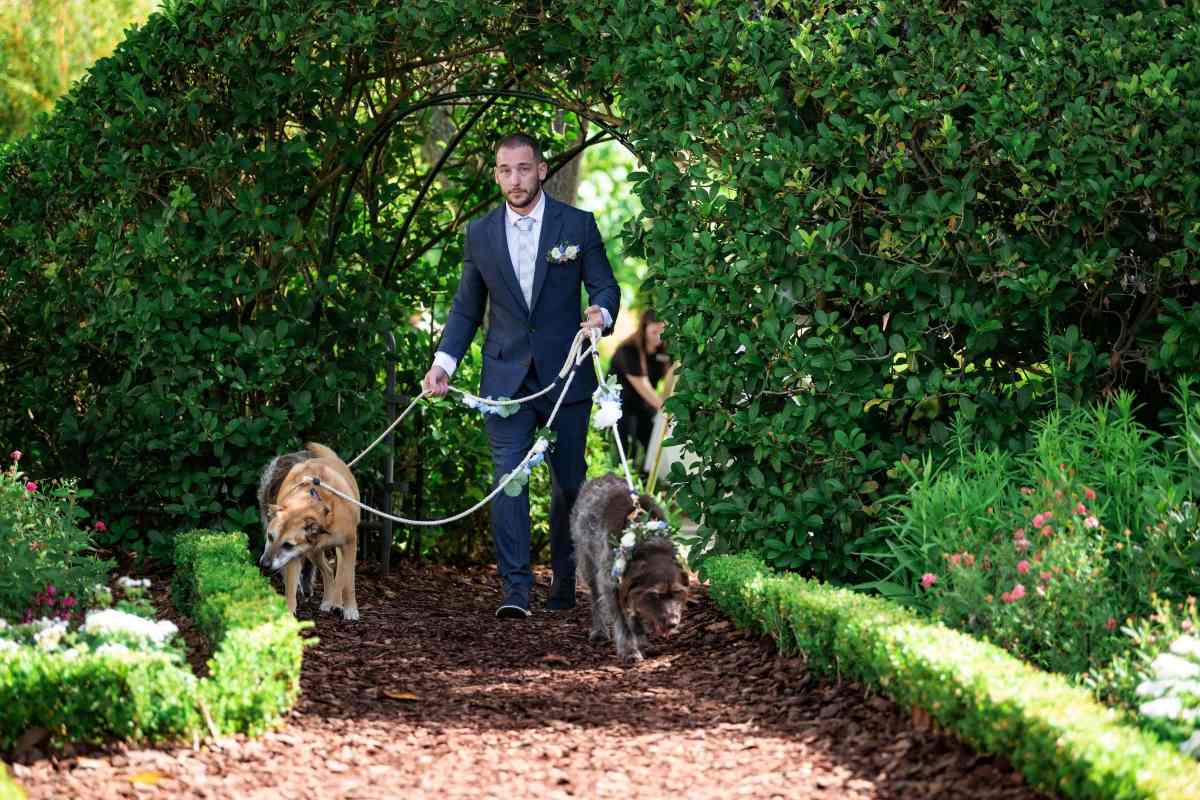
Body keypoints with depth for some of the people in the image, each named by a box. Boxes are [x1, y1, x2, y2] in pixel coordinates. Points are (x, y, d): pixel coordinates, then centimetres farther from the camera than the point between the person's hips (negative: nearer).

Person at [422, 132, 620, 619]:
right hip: (506, 377, 1)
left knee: (568, 483, 8)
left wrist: (601, 313, -23)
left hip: (565, 376, -1)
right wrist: (444, 360, 0)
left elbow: (605, 286, 1)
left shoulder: (577, 225, -1)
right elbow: (467, 306, 13)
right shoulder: (480, 233, 6)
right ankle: (515, 589, -17)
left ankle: (564, 579, 26)